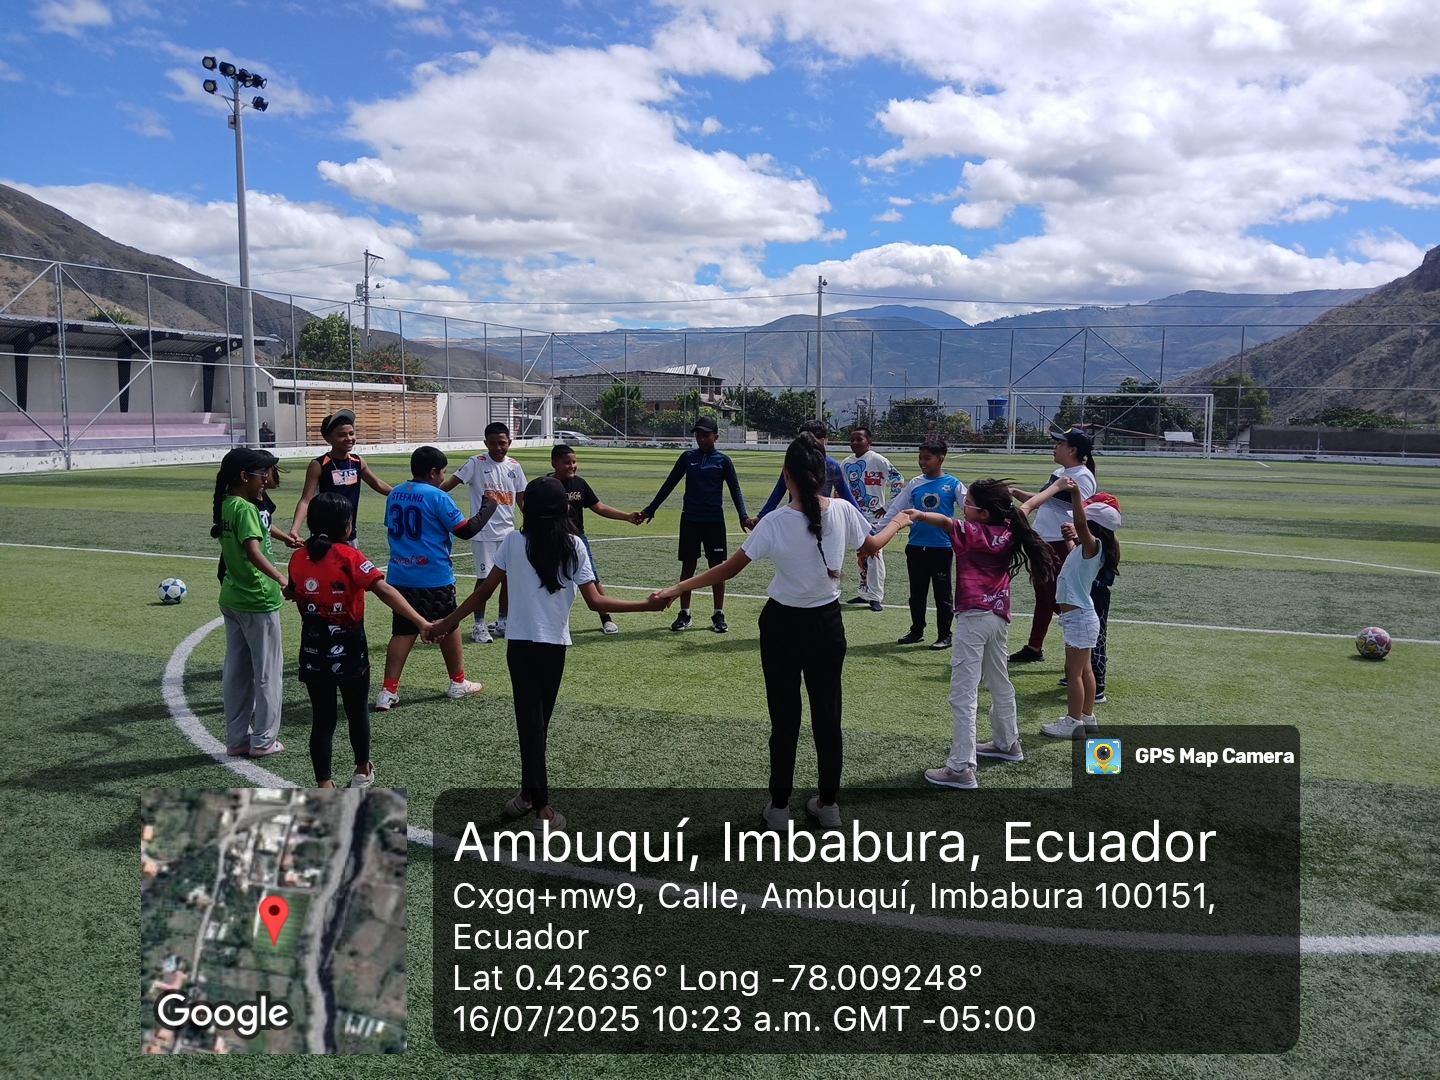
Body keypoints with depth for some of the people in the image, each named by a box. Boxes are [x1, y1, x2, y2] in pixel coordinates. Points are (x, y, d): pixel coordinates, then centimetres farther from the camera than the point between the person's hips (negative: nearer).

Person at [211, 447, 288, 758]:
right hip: (258, 602, -9)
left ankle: (237, 739, 20)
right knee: (267, 671, 3)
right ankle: (263, 740, 10)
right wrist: (280, 579, -36)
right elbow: (254, 552, -30)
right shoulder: (245, 509, -19)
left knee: (236, 671, 13)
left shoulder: (223, 506, 7)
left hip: (231, 599, 9)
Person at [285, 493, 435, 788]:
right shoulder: (348, 556, -16)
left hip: (313, 654, 3)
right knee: (358, 712, 18)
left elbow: (293, 594, 16)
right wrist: (421, 622, -35)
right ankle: (363, 772, 35)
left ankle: (324, 785, 3)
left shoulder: (298, 558, -2)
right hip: (349, 652, -3)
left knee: (323, 718, 8)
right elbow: (384, 590, -28)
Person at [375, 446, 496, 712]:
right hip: (434, 578, -5)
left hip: (400, 576, 5)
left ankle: (388, 691, -2)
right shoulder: (437, 497, -14)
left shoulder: (394, 495, 7)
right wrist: (488, 505, -1)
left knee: (402, 632, 7)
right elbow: (466, 530, -12)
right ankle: (458, 683, 27)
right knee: (448, 629, 13)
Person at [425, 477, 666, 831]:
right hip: (554, 645, 0)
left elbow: (484, 591, -2)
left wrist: (448, 622, 8)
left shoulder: (514, 542, -4)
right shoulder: (573, 546, -7)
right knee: (540, 719, 16)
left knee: (530, 719, 3)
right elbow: (594, 601, -12)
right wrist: (646, 605, -5)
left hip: (520, 643, 0)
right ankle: (531, 791, 24)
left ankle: (538, 802, 0)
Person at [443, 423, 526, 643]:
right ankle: (479, 626, 11)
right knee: (484, 578, -1)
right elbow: (450, 483, -16)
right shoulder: (476, 463, -9)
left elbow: (521, 499, 12)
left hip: (508, 532, 5)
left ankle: (502, 623, 23)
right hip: (484, 533, -5)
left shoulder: (514, 466, 5)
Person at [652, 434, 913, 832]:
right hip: (827, 624, 3)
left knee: (785, 718, 8)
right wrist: (897, 523, 31)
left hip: (784, 626, -3)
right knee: (827, 715, 14)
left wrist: (677, 589, -10)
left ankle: (779, 807, 19)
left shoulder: (775, 523, -19)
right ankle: (828, 804, 25)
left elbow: (728, 569, -16)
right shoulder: (843, 511, -9)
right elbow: (872, 546, 11)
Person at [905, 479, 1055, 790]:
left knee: (964, 694, -8)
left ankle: (961, 768, -10)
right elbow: (1024, 508, 24)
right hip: (999, 616, 9)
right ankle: (1008, 743, 44)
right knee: (999, 682, 26)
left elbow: (946, 522, -34)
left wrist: (916, 515, -43)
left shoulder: (974, 533, -16)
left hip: (974, 618, -9)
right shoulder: (1009, 532, 4)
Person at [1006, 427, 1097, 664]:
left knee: (1058, 601, -5)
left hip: (1061, 546, -9)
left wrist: (1071, 546, -31)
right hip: (1042, 543, 9)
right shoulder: (1058, 473, 14)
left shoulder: (1082, 477, -14)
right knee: (1042, 597, 17)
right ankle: (1034, 647, 27)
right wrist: (1015, 492, 16)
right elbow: (1040, 500, 27)